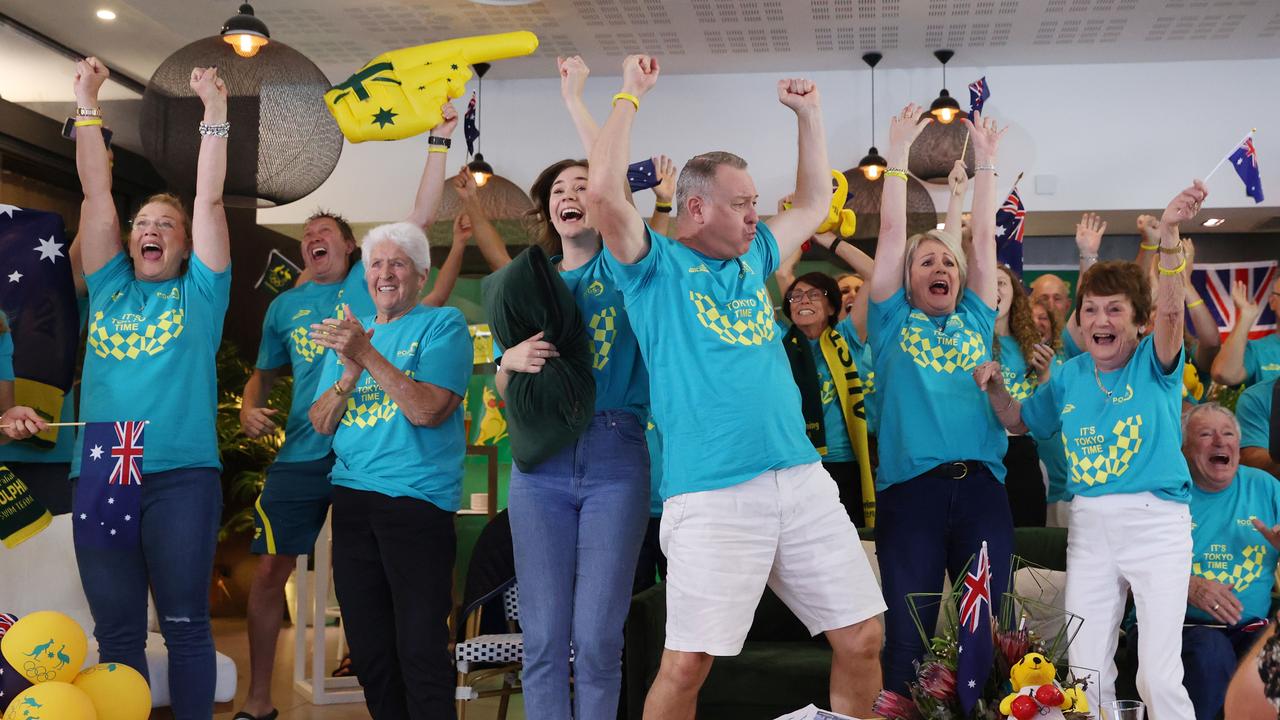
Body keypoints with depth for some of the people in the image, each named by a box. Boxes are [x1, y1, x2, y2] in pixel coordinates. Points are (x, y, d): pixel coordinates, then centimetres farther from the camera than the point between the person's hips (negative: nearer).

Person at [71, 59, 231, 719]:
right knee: (116, 633, 7)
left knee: (184, 626, 2)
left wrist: (215, 110, -2)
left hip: (181, 477, -3)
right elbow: (96, 194, 11)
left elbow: (210, 199, 1)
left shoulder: (198, 292, 8)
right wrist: (87, 102, 8)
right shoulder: (109, 289, 14)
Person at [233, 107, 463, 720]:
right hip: (302, 456, 2)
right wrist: (250, 409, 0)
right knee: (271, 570, 1)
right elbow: (263, 374, 21)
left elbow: (421, 216, -3)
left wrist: (439, 141, -7)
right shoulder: (285, 306, 12)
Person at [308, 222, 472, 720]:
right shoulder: (350, 331, 15)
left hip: (417, 499, -6)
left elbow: (428, 410, -16)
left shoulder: (443, 325, -2)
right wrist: (351, 370, -9)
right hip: (352, 496, 6)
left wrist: (367, 354, -20)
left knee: (421, 651, -6)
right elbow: (320, 423, 9)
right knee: (368, 647, 11)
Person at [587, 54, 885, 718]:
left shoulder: (752, 258, 20)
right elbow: (603, 195, -14)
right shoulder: (657, 265, 2)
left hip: (803, 482, 6)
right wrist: (630, 95, -6)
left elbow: (814, 203, 33)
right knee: (686, 664, -9)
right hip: (712, 496, -6)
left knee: (862, 638, 4)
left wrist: (808, 114, 28)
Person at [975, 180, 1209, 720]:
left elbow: (1170, 312, -25)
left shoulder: (1154, 363, -4)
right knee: (1086, 673, 8)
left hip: (1157, 520, -4)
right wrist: (995, 389, 3)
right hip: (1089, 526, 5)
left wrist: (1169, 238, -41)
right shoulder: (1069, 377, 8)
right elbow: (1020, 421, 24)